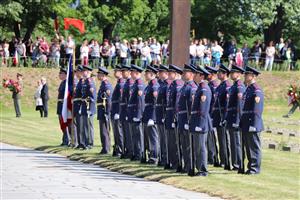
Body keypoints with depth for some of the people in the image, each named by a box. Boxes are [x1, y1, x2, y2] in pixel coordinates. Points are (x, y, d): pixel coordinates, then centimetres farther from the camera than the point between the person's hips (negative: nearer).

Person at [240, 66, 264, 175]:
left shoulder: (257, 90, -14)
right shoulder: (248, 89, 15)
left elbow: (257, 110, -19)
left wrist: (254, 124, -22)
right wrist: (242, 121, 18)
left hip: (252, 122, -9)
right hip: (245, 123, 9)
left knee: (254, 146, -2)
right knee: (248, 146, 14)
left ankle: (255, 168, 2)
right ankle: (251, 166, 22)